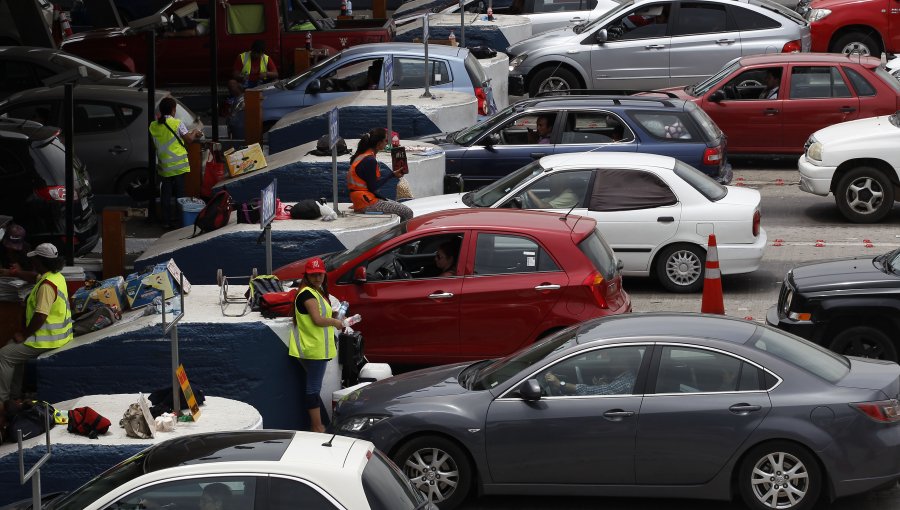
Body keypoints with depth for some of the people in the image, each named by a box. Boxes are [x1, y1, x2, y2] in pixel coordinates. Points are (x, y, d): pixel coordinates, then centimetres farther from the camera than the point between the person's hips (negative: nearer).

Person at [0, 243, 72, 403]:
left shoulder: (47, 285, -25)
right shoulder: (55, 275, 7)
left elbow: (40, 316, -29)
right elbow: (35, 277, 32)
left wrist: (24, 335, -18)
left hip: (48, 339, -10)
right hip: (58, 333, 10)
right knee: (14, 346, 25)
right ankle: (16, 393, 28)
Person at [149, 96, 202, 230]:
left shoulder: (154, 126, 2)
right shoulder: (177, 124, -11)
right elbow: (189, 139, -4)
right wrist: (194, 133, 17)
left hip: (164, 167, 4)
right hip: (179, 166, -4)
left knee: (165, 194, 10)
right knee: (180, 194, 4)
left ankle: (167, 221, 12)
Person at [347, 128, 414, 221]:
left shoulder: (361, 156, 11)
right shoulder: (369, 161, -19)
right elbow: (373, 187, -18)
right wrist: (392, 175, -11)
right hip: (367, 203, -10)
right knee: (407, 213, -11)